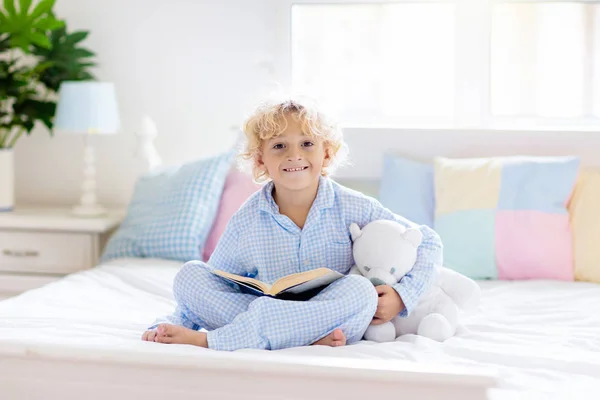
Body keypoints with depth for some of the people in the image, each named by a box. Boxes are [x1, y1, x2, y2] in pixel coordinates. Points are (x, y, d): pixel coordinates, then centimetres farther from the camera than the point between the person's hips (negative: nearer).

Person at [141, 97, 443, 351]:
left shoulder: (354, 208, -5)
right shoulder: (246, 221, -2)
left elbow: (428, 242, 1)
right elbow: (207, 292, 3)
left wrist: (402, 294, -15)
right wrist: (171, 326, -14)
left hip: (335, 322, -1)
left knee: (360, 289, -34)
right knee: (189, 275, -16)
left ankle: (210, 340, -33)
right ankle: (307, 338, -33)